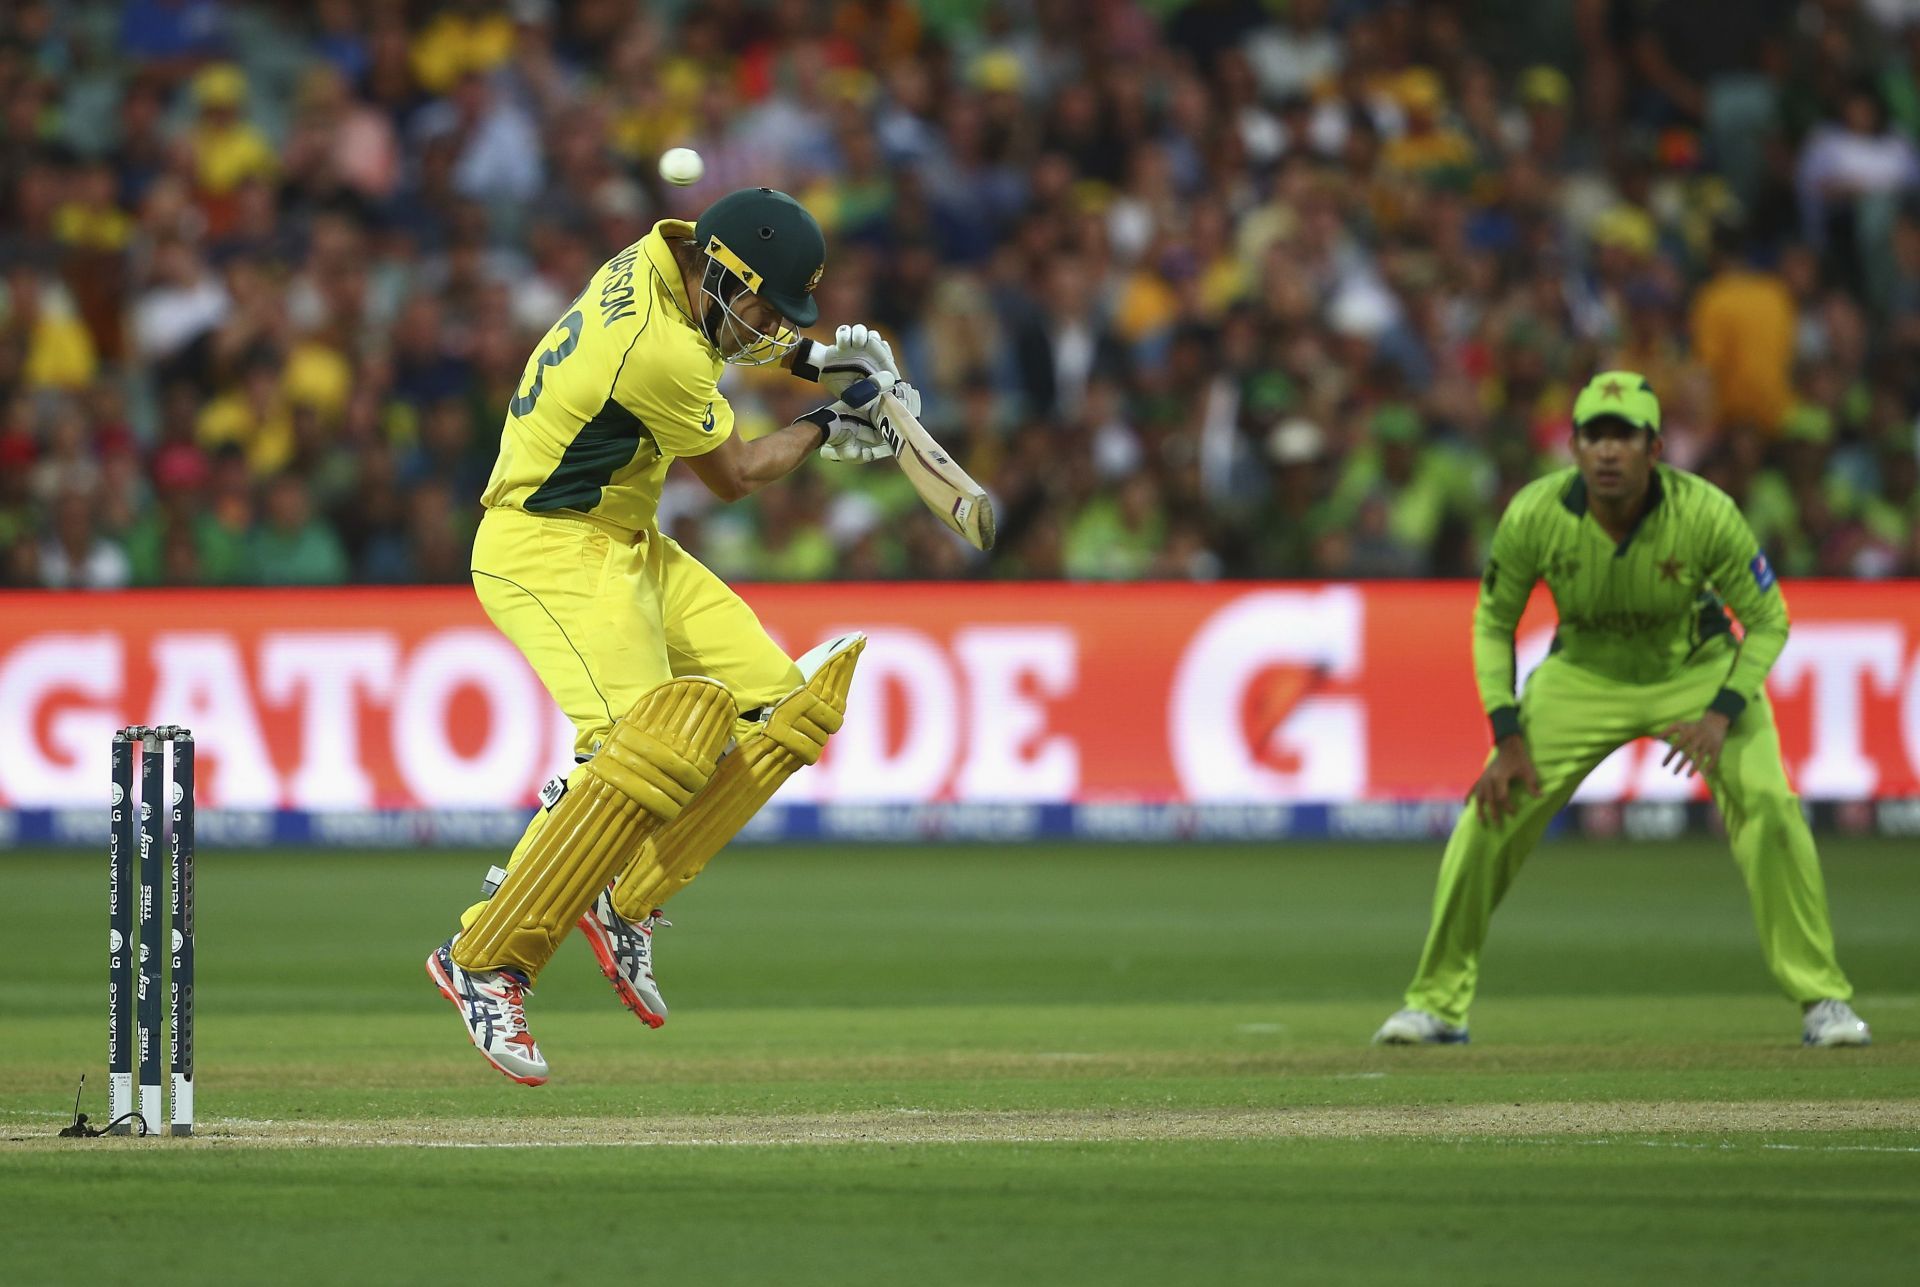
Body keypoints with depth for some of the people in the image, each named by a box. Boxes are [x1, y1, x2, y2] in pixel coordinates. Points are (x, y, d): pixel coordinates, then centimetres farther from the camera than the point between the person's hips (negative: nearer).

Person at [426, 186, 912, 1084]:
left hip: (628, 546, 11)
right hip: (549, 554, -11)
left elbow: (719, 335, 29)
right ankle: (483, 959, -24)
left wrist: (811, 361, 14)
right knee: (653, 741, -28)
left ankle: (626, 904, 7)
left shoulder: (659, 260, 3)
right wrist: (824, 429, 7)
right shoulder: (662, 352, -25)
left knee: (780, 706, 5)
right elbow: (733, 475, -9)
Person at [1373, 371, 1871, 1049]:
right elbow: (1493, 622, -7)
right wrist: (1508, 736, -16)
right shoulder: (1534, 516, -24)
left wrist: (1722, 714, -28)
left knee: (1768, 804, -21)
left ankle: (1822, 999, -7)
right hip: (1582, 678, 1)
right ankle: (1438, 1003, 8)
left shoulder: (1706, 514, -28)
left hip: (1699, 670, -1)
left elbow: (1767, 619, -14)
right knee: (1491, 812, -9)